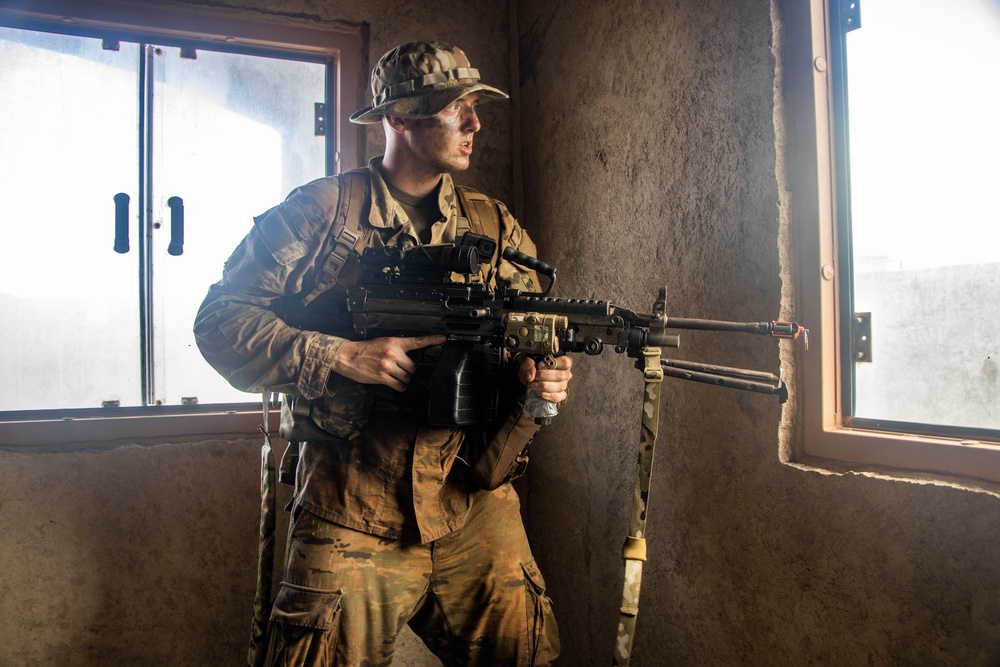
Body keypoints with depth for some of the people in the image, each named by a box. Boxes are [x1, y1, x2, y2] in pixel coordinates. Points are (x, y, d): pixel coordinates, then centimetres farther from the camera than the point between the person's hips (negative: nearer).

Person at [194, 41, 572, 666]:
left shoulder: (496, 226, 10)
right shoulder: (319, 210, -1)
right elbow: (221, 319, -5)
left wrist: (543, 376, -15)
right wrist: (343, 356, -17)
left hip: (474, 504, 3)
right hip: (350, 514, -3)